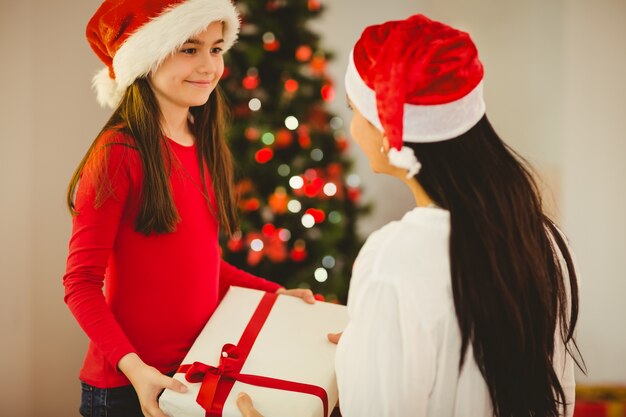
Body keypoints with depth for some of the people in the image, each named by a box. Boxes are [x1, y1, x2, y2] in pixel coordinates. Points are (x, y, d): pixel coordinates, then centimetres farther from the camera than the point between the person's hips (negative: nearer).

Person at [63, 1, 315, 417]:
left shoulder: (205, 147, 6)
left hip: (201, 371, 7)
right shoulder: (120, 152, -15)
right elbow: (81, 283, -14)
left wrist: (275, 292, 8)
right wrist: (132, 366, -25)